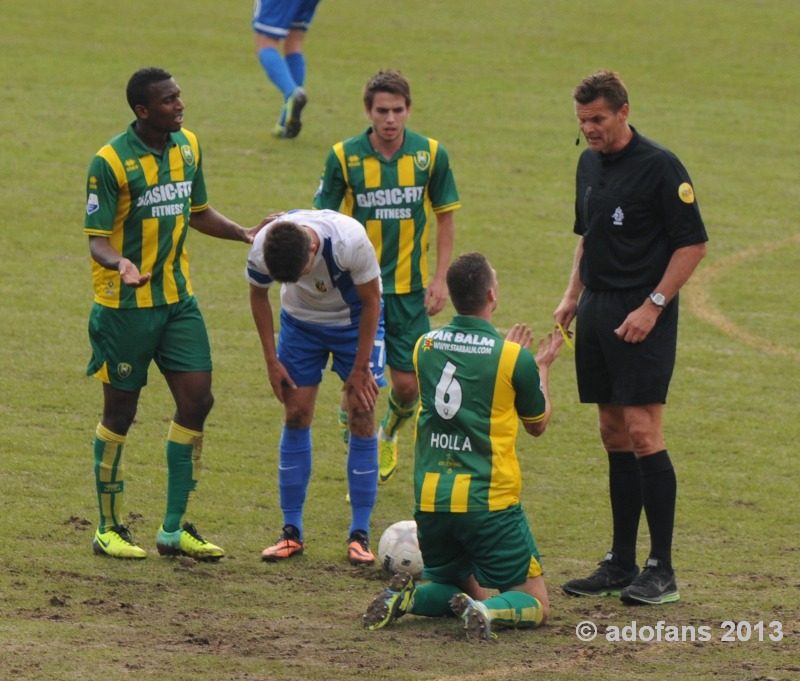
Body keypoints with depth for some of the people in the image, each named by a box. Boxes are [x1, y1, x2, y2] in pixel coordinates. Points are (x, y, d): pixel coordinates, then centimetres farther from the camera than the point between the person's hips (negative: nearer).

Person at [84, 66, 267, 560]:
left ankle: (174, 528, 11)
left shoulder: (187, 146, 5)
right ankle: (110, 529, 16)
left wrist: (245, 234, 4)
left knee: (197, 401, 0)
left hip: (178, 298, 6)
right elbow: (97, 238, -15)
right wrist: (121, 264, -35)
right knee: (120, 412, 3)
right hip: (125, 305, -6)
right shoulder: (110, 162, -16)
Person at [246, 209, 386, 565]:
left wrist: (360, 369, -14)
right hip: (301, 319, 2)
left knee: (362, 416, -9)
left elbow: (371, 301, -19)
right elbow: (258, 294, -5)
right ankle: (291, 532, 3)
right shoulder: (262, 250, -28)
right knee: (296, 417, -4)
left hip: (356, 319, -2)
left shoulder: (350, 240, -36)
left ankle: (359, 535, -3)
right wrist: (272, 361, -5)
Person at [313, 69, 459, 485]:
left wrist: (440, 278, -1)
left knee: (408, 384, 3)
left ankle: (389, 434, 36)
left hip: (410, 287, 1)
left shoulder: (430, 154, -4)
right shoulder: (344, 157, -7)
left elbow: (445, 217, 6)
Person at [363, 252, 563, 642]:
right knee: (534, 603, 7)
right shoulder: (514, 357, -9)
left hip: (429, 501, 4)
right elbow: (537, 424, 9)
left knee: (457, 588, 25)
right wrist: (542, 368, 25)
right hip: (490, 503, -4)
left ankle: (407, 597, -6)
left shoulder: (425, 347, 4)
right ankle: (487, 611, -26)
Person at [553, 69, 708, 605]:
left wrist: (653, 306, -17)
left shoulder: (660, 166, -11)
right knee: (615, 437, 10)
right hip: (598, 314, 8)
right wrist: (573, 296, 13)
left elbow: (694, 243, -12)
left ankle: (662, 571, -8)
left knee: (643, 435, -11)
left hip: (642, 318, -8)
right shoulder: (590, 164, 12)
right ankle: (621, 565, 14)